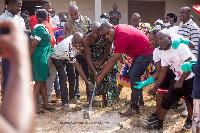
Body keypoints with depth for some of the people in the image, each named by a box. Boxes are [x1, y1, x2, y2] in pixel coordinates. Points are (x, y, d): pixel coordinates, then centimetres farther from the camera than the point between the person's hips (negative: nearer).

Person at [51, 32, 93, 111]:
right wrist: (88, 83, -40)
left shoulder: (75, 39, -24)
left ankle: (72, 97, 23)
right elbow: (78, 68, -41)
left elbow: (81, 50, 0)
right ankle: (65, 103, -18)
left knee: (72, 76, 7)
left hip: (67, 57, 7)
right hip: (58, 58, -7)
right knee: (63, 78, -19)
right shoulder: (68, 48, -43)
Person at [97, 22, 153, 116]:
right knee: (132, 75, 15)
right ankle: (136, 99, 25)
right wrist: (108, 63, 3)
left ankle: (134, 108, -12)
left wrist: (101, 76, -21)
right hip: (139, 52, 11)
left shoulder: (121, 37, -30)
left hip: (146, 53, -11)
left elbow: (113, 61, -26)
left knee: (134, 77, -15)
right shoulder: (119, 28, 0)